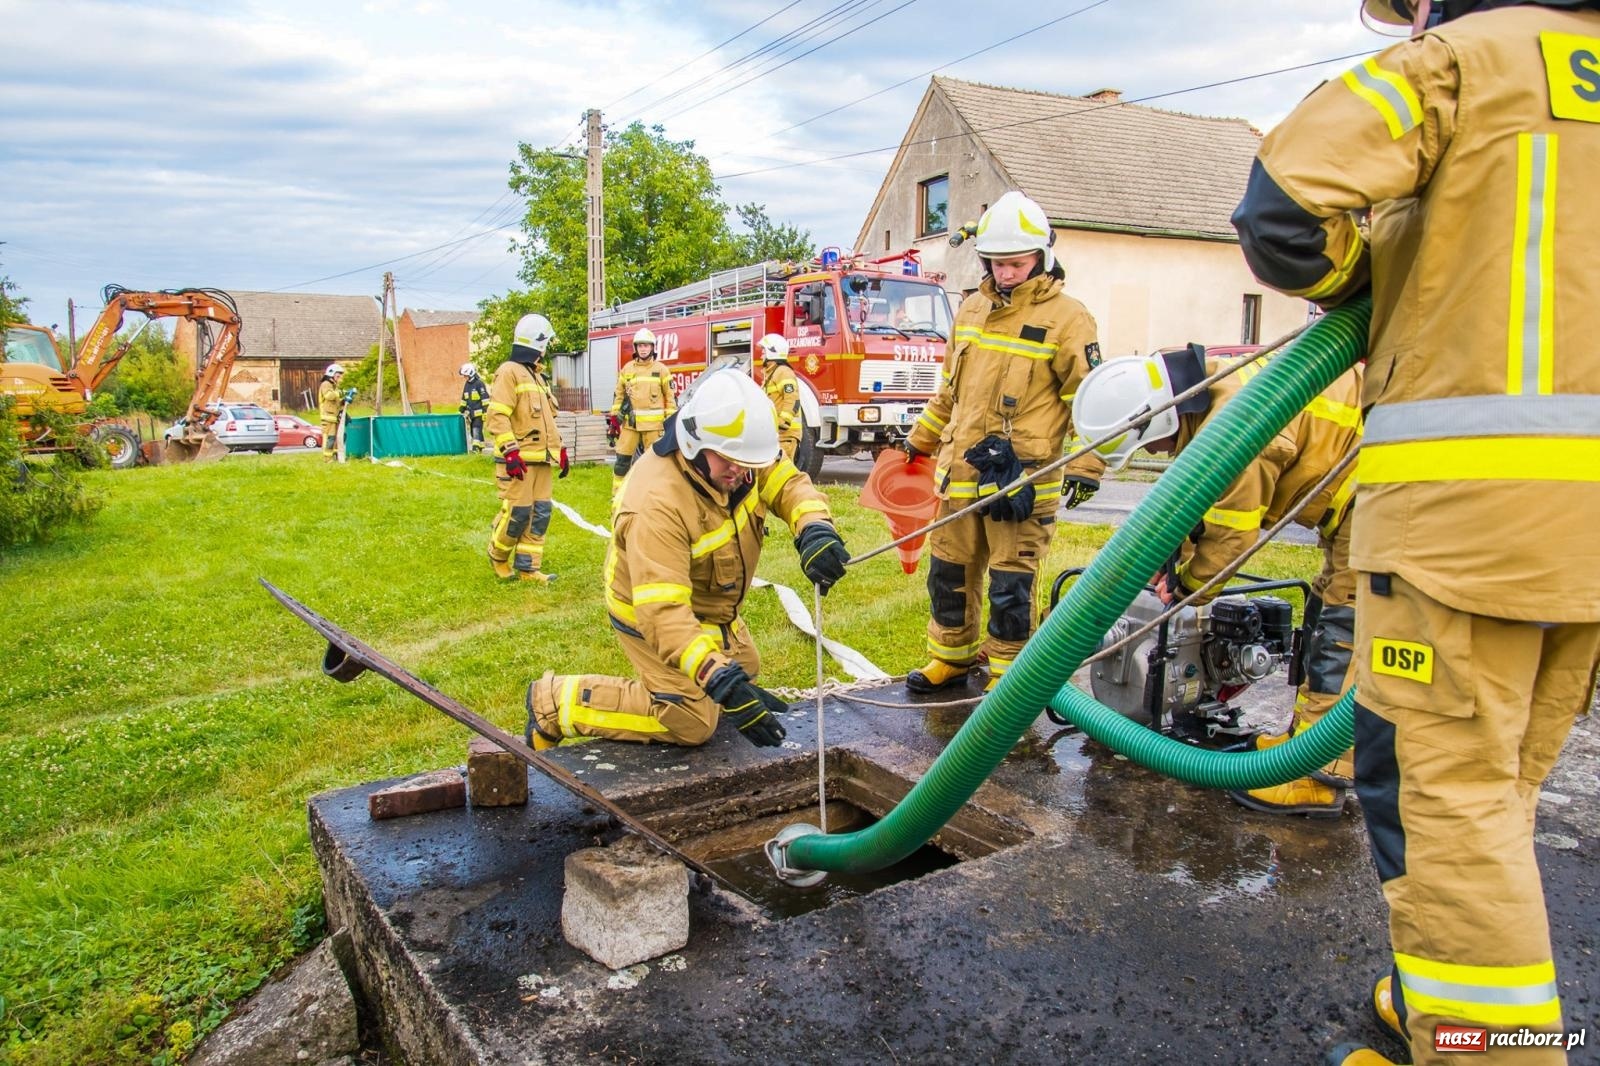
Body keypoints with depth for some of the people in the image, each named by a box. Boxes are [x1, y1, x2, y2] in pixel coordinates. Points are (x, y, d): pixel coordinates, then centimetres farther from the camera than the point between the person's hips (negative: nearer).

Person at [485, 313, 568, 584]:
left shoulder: (535, 375, 20)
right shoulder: (510, 372, -9)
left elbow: (548, 418, 26)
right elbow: (497, 415, -17)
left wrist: (560, 449, 21)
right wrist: (511, 452, -22)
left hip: (541, 459, 9)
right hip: (519, 460, -9)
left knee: (540, 513, 6)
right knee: (517, 512, -7)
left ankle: (527, 566, 13)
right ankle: (498, 557, 16)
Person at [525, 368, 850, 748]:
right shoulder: (658, 503, -41)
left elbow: (786, 483, -17)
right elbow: (662, 611, -46)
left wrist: (815, 529, -41)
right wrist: (721, 681, -55)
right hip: (653, 614, -8)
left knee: (744, 671, 22)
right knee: (691, 722, -8)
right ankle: (555, 700, 2)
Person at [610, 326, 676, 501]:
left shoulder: (661, 370, 2)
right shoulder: (627, 369, 8)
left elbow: (670, 396, 4)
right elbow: (619, 394, 13)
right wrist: (614, 416, 8)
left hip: (653, 423, -2)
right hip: (630, 422, 2)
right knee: (623, 458, 2)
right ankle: (617, 493, 11)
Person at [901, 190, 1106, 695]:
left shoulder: (1066, 317, -7)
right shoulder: (971, 310, 12)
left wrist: (1085, 466, -16)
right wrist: (922, 438, 27)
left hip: (1021, 478, -6)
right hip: (960, 472, 6)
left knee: (1011, 586, 0)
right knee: (949, 572, 15)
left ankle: (1007, 680, 16)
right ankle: (950, 659, 32)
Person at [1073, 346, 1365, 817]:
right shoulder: (1208, 394, 1)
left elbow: (1232, 532, -20)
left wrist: (1186, 586, -4)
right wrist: (1177, 555, 6)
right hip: (1352, 496, 10)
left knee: (1344, 634, -9)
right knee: (1327, 612, 16)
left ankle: (1321, 777, -5)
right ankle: (1305, 737, 28)